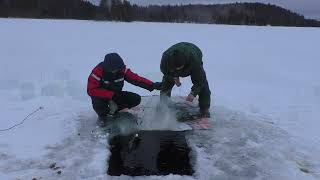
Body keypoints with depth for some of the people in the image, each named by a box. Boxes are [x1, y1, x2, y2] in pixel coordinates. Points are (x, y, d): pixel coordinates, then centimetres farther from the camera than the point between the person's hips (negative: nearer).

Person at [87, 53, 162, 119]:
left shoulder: (122, 69, -15)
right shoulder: (98, 71, -25)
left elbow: (136, 78, -18)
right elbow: (91, 90, -25)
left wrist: (152, 85, -30)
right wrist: (112, 94, -31)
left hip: (116, 94, 4)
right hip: (102, 96, -4)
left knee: (136, 99, -14)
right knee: (98, 105, -38)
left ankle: (112, 109, -1)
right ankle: (103, 114, -1)